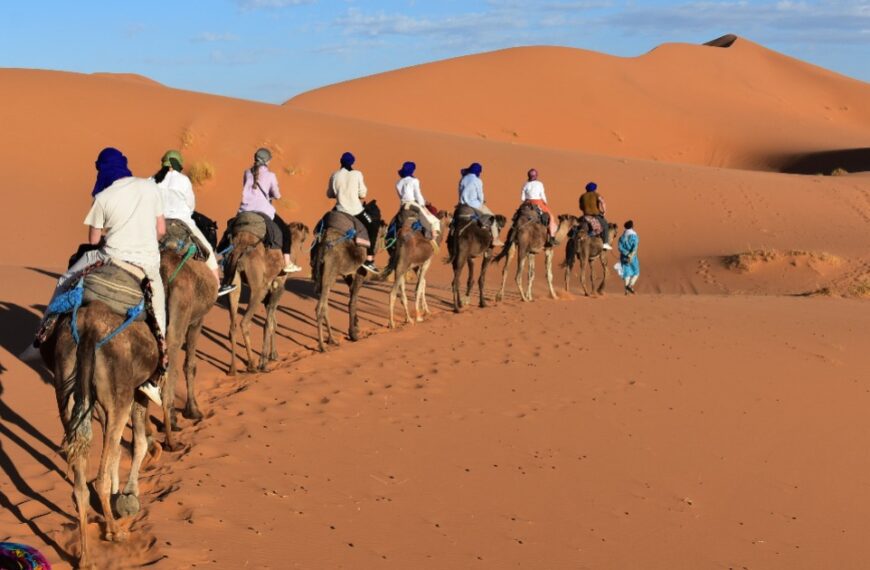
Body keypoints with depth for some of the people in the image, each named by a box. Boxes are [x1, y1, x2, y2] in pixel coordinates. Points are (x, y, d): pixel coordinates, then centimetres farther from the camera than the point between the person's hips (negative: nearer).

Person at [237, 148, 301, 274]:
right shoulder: (270, 175, 2)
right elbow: (277, 196, 8)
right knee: (285, 230, 13)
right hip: (263, 210, -3)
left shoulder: (247, 173, 11)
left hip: (245, 210, 3)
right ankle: (287, 264, 8)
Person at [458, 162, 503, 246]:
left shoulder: (463, 179, 7)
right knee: (492, 216, 9)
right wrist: (481, 203, 9)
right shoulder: (477, 181, -13)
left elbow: (461, 193, 10)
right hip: (474, 204, -7)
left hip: (463, 204, 7)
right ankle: (495, 239, 5)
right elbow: (480, 195, -10)